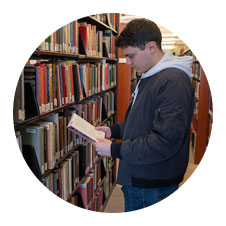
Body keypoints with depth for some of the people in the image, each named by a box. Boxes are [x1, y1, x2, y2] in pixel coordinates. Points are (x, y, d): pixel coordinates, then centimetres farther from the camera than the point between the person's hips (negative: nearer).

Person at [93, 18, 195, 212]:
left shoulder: (174, 81, -22)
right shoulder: (148, 78, 11)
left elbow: (166, 142, -27)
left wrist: (115, 150, -21)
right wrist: (114, 130, 6)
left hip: (154, 187, -9)